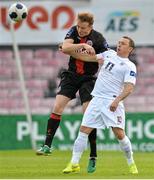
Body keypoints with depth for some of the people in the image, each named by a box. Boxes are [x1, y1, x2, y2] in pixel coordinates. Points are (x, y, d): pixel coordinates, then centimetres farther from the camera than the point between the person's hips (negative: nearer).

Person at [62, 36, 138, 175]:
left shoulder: (130, 67, -2)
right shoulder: (110, 54, 17)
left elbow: (129, 88, -12)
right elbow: (90, 58, 27)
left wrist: (117, 100, -27)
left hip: (112, 102, -5)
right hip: (97, 100, 5)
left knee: (119, 133, -13)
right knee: (84, 130, -2)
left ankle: (131, 164, 5)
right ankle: (74, 164, 3)